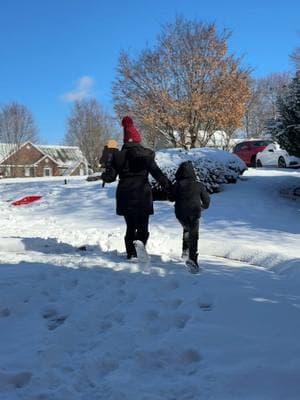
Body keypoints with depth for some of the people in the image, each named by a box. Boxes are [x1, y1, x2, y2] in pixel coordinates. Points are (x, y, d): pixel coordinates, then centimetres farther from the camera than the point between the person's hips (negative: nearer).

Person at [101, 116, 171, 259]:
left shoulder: (118, 156, 2)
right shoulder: (146, 155, -6)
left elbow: (110, 177, 3)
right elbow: (157, 173, -11)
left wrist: (103, 176, 24)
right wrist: (169, 186, -4)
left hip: (125, 196, 3)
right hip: (142, 196, -3)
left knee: (130, 227, 14)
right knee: (142, 227, 3)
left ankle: (131, 254, 13)